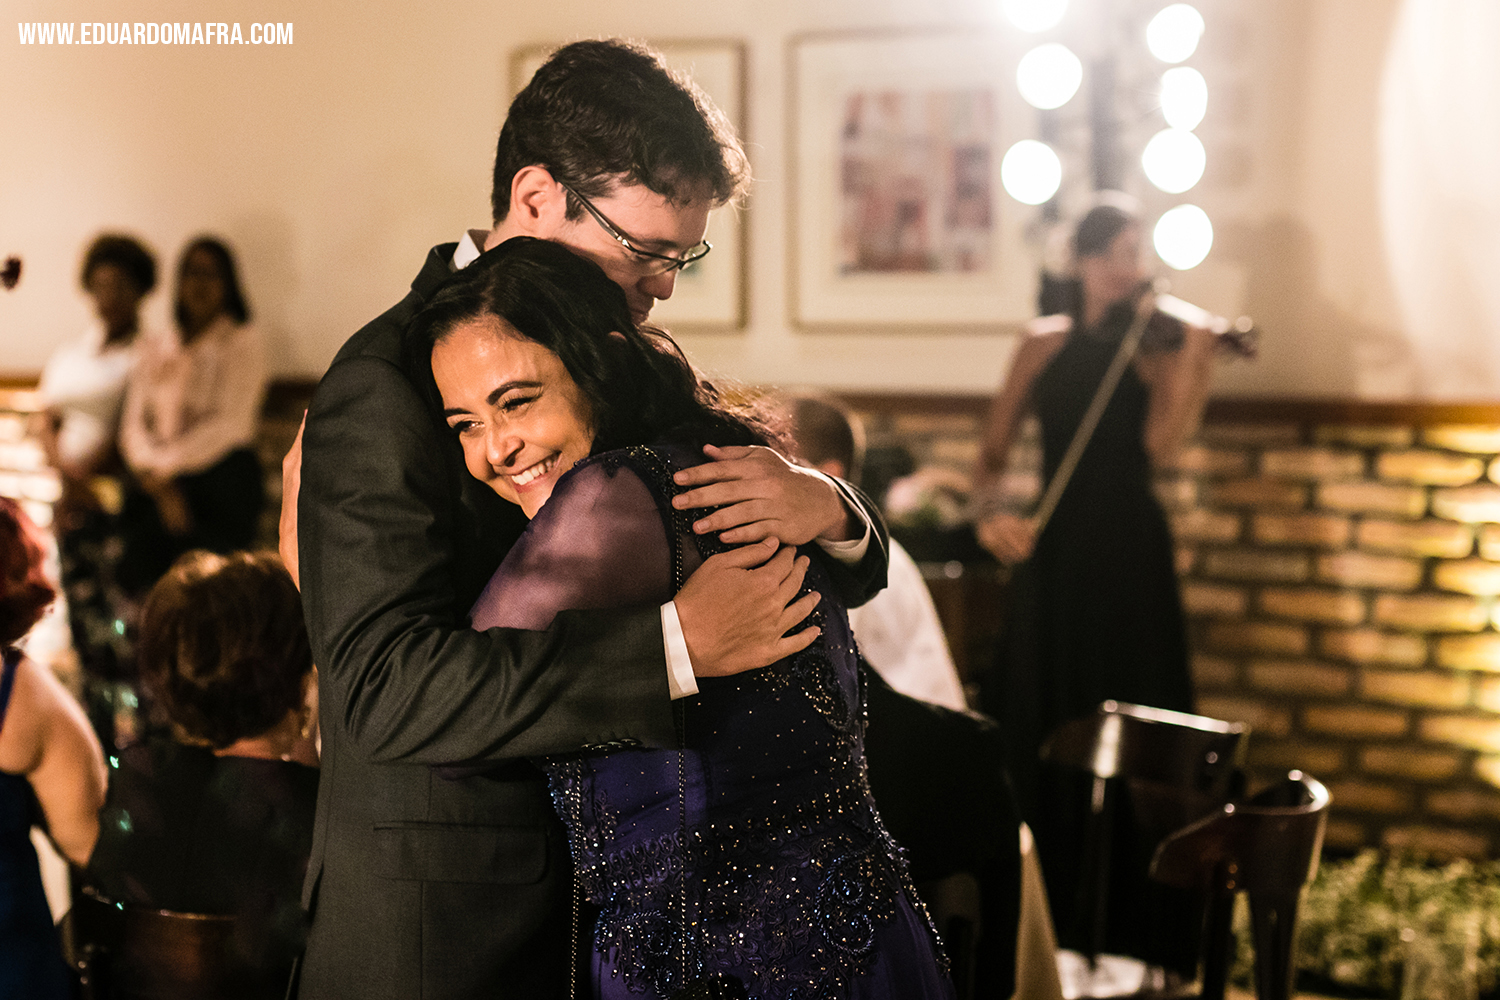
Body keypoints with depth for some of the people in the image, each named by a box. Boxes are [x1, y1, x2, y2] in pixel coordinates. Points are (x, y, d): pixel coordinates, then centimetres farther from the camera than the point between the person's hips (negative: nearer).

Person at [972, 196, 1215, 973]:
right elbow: (993, 450, 4)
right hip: (1052, 551, 2)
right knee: (1038, 730, 6)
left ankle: (1133, 923, 7)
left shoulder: (1153, 343, 1)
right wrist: (990, 511, -16)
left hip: (1129, 557, -2)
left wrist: (1192, 361, -30)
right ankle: (1044, 906, 17)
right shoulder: (1045, 342, 7)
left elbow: (1161, 443, -16)